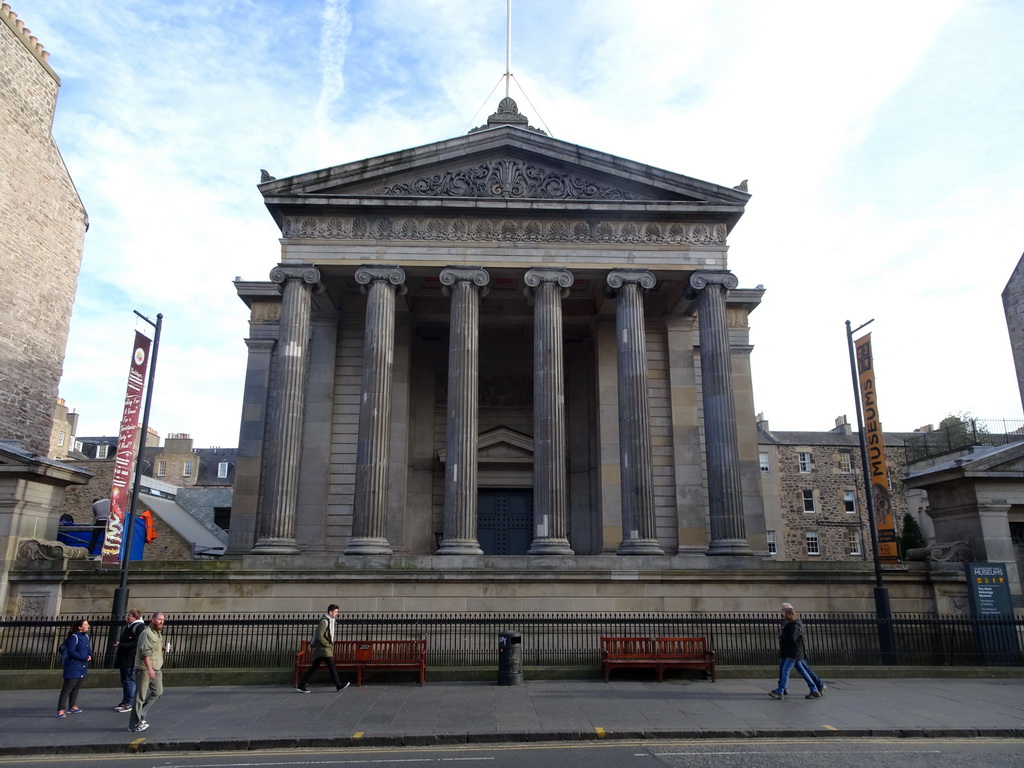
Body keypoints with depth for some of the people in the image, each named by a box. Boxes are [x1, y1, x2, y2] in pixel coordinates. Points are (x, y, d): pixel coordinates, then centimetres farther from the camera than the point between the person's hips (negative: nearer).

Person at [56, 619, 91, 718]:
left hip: (82, 667, 8)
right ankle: (61, 710, -2)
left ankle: (72, 706, 28)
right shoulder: (74, 637, -15)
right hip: (73, 667, -8)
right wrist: (84, 657, -20)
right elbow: (71, 651, -20)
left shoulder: (86, 636, 9)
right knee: (67, 688, -6)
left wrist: (90, 656, -4)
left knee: (76, 687, 17)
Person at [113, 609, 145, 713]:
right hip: (124, 658, 9)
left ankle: (129, 704, 3)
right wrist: (118, 644, 7)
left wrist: (121, 645, -20)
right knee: (124, 681, 14)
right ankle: (125, 702, 23)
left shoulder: (140, 627, -11)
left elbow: (137, 643, -18)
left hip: (132, 659, -9)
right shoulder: (127, 627, 17)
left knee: (130, 681, -3)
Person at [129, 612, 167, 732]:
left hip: (156, 668, 9)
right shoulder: (147, 633, -17)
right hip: (144, 669, -9)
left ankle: (141, 714, 19)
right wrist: (149, 669, -27)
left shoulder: (158, 632, 13)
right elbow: (145, 652, -23)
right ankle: (134, 725, 7)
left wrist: (163, 647, 8)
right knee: (140, 696, -1)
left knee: (158, 692, 8)